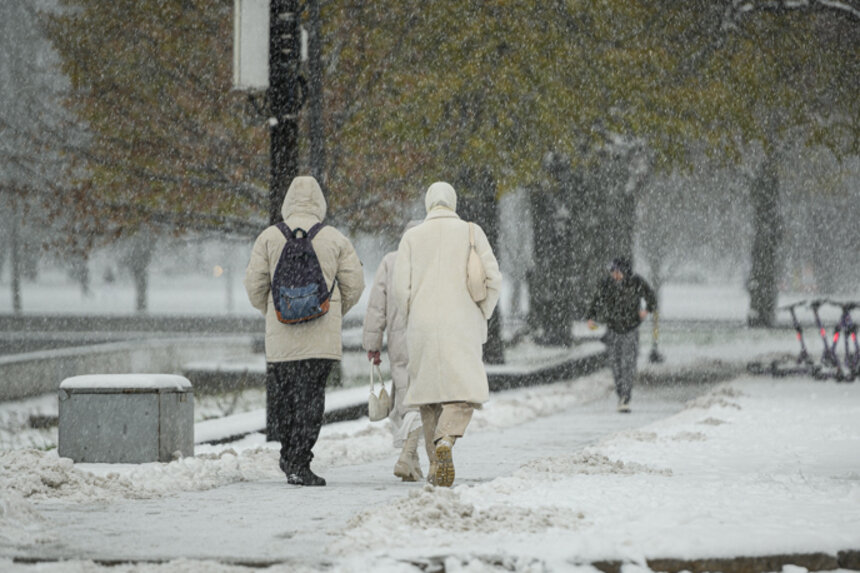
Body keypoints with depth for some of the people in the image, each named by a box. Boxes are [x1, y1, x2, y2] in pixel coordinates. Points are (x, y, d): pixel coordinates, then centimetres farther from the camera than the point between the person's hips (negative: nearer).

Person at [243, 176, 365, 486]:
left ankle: (288, 453, 18)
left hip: (281, 333, 1)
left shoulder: (270, 237, 2)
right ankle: (299, 464, -5)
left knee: (280, 392, 15)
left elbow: (254, 284, 1)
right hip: (322, 334, -1)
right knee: (311, 396, -1)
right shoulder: (335, 239, 2)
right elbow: (354, 284, 3)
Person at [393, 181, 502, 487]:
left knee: (429, 393, 14)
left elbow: (401, 287, -2)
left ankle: (436, 465, 12)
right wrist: (482, 318, 9)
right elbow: (493, 278, -3)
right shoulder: (472, 232, 4)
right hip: (463, 324, -2)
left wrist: (414, 318, 13)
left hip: (423, 326, 2)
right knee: (465, 393, -3)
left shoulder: (412, 237, 6)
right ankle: (445, 441, -31)